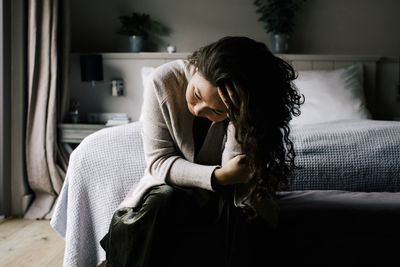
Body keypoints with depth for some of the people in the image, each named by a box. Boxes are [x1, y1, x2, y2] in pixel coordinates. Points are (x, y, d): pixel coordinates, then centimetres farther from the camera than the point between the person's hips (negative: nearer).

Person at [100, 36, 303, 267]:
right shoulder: (164, 81, -21)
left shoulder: (245, 107, -22)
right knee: (163, 199, -31)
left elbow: (236, 168, -26)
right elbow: (159, 161, -18)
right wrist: (218, 176, -33)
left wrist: (237, 114, -39)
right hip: (174, 185, 1)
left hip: (225, 194, 0)